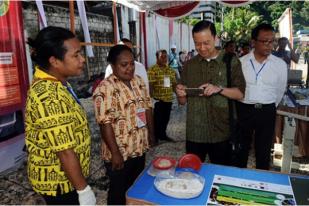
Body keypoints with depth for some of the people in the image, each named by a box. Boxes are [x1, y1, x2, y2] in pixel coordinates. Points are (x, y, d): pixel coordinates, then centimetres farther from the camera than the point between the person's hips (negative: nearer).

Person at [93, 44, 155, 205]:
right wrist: (115, 153, -21)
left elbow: (147, 107, 10)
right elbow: (105, 123, -22)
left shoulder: (138, 81, 3)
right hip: (119, 151, -6)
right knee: (119, 191, 14)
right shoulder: (105, 89, -20)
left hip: (139, 147, 7)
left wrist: (151, 133, 10)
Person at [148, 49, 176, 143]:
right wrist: (152, 97, -20)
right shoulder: (152, 70, -8)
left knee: (166, 118, 15)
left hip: (168, 99, 6)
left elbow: (174, 83, 15)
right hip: (158, 99, -6)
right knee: (157, 119, 2)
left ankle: (163, 134, 31)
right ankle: (155, 137, 17)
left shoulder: (170, 70, 11)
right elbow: (150, 85, -14)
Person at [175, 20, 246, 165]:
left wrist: (219, 89, -21)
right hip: (194, 133, 2)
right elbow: (183, 101, 8)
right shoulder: (189, 65, 5)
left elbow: (240, 93, -4)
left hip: (221, 133, -1)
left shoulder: (231, 62, -2)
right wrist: (180, 95, -14)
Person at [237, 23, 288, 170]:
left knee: (263, 151, 14)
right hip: (244, 110, 0)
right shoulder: (241, 62, -6)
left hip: (267, 113, 1)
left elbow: (280, 91, 10)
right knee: (241, 148, 14)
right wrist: (246, 106, 10)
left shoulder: (280, 65, -3)